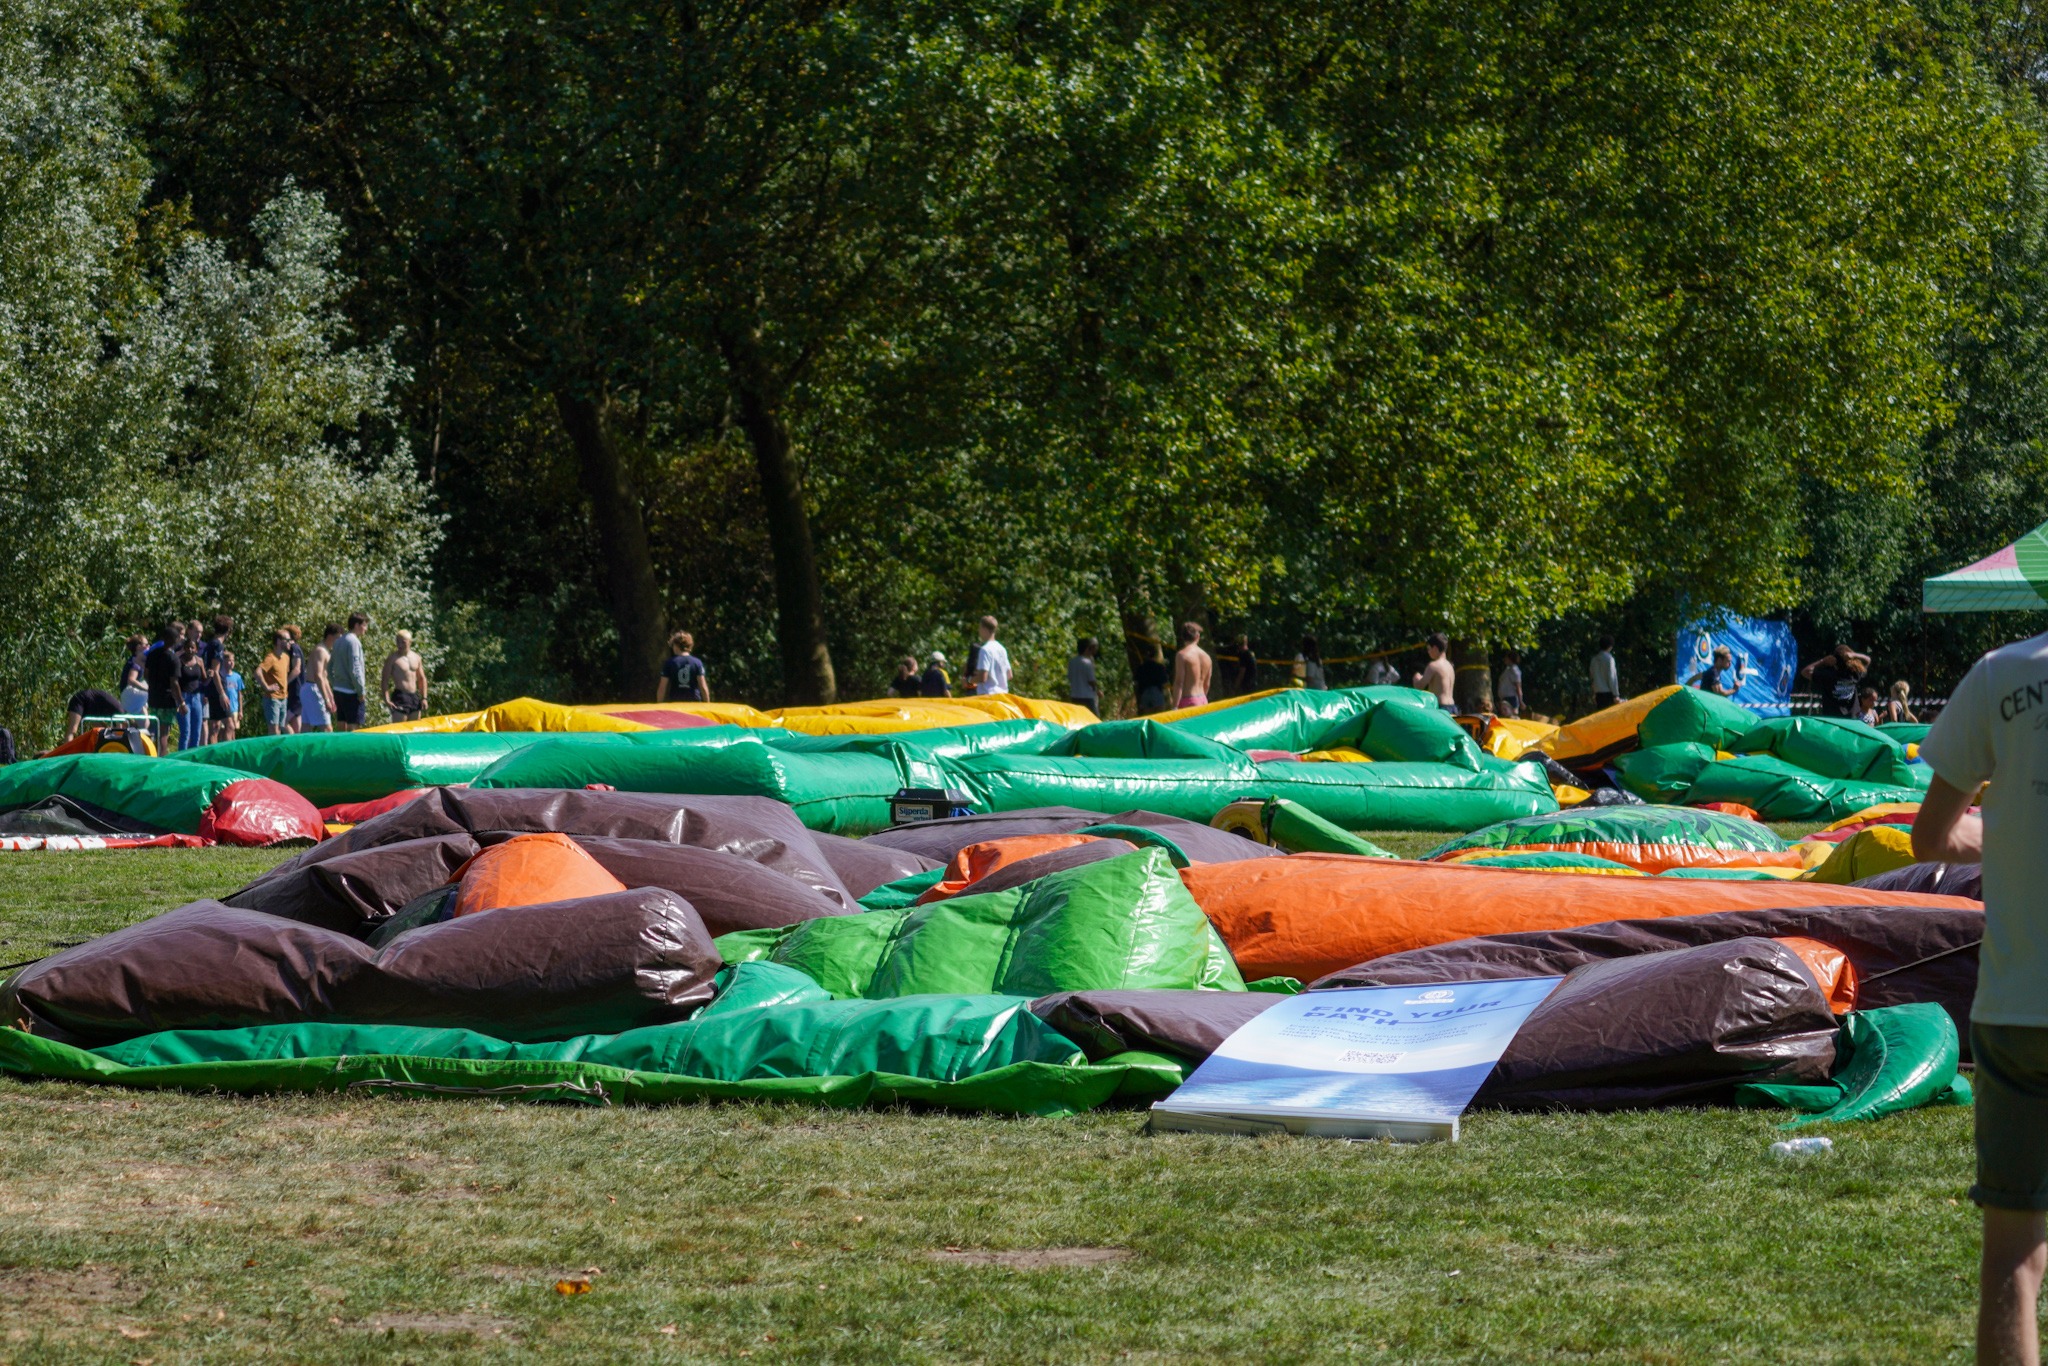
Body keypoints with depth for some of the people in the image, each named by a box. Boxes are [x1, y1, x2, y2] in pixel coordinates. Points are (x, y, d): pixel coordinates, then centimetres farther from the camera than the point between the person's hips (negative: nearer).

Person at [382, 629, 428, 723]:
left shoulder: (416, 657, 12)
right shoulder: (392, 658, -4)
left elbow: (422, 679, 18)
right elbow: (385, 680, -7)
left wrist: (424, 698, 9)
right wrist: (386, 700, -16)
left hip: (414, 697, 6)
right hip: (400, 697, -6)